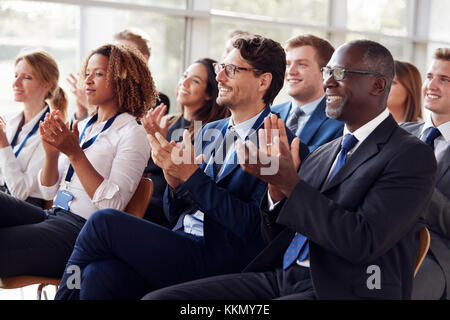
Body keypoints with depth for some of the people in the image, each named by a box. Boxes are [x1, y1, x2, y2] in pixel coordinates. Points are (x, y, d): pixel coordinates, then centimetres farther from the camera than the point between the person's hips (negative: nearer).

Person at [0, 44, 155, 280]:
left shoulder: (132, 134, -3)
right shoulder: (83, 128, 19)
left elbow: (112, 205, -14)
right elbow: (49, 191, 17)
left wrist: (75, 153, -18)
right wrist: (51, 153, -3)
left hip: (82, 228, -7)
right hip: (53, 216, 7)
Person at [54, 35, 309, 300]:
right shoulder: (210, 132, 19)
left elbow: (253, 226, -15)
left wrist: (191, 176, -16)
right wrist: (175, 181, -3)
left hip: (218, 263, -6)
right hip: (179, 246, 6)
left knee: (104, 222, -17)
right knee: (100, 274, -24)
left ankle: (66, 292, 4)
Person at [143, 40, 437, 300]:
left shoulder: (412, 156, -4)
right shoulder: (323, 154, 19)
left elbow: (364, 241, -17)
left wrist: (290, 183, -16)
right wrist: (277, 185, -1)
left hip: (342, 290, -7)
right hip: (280, 277, 7)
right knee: (158, 298, -11)